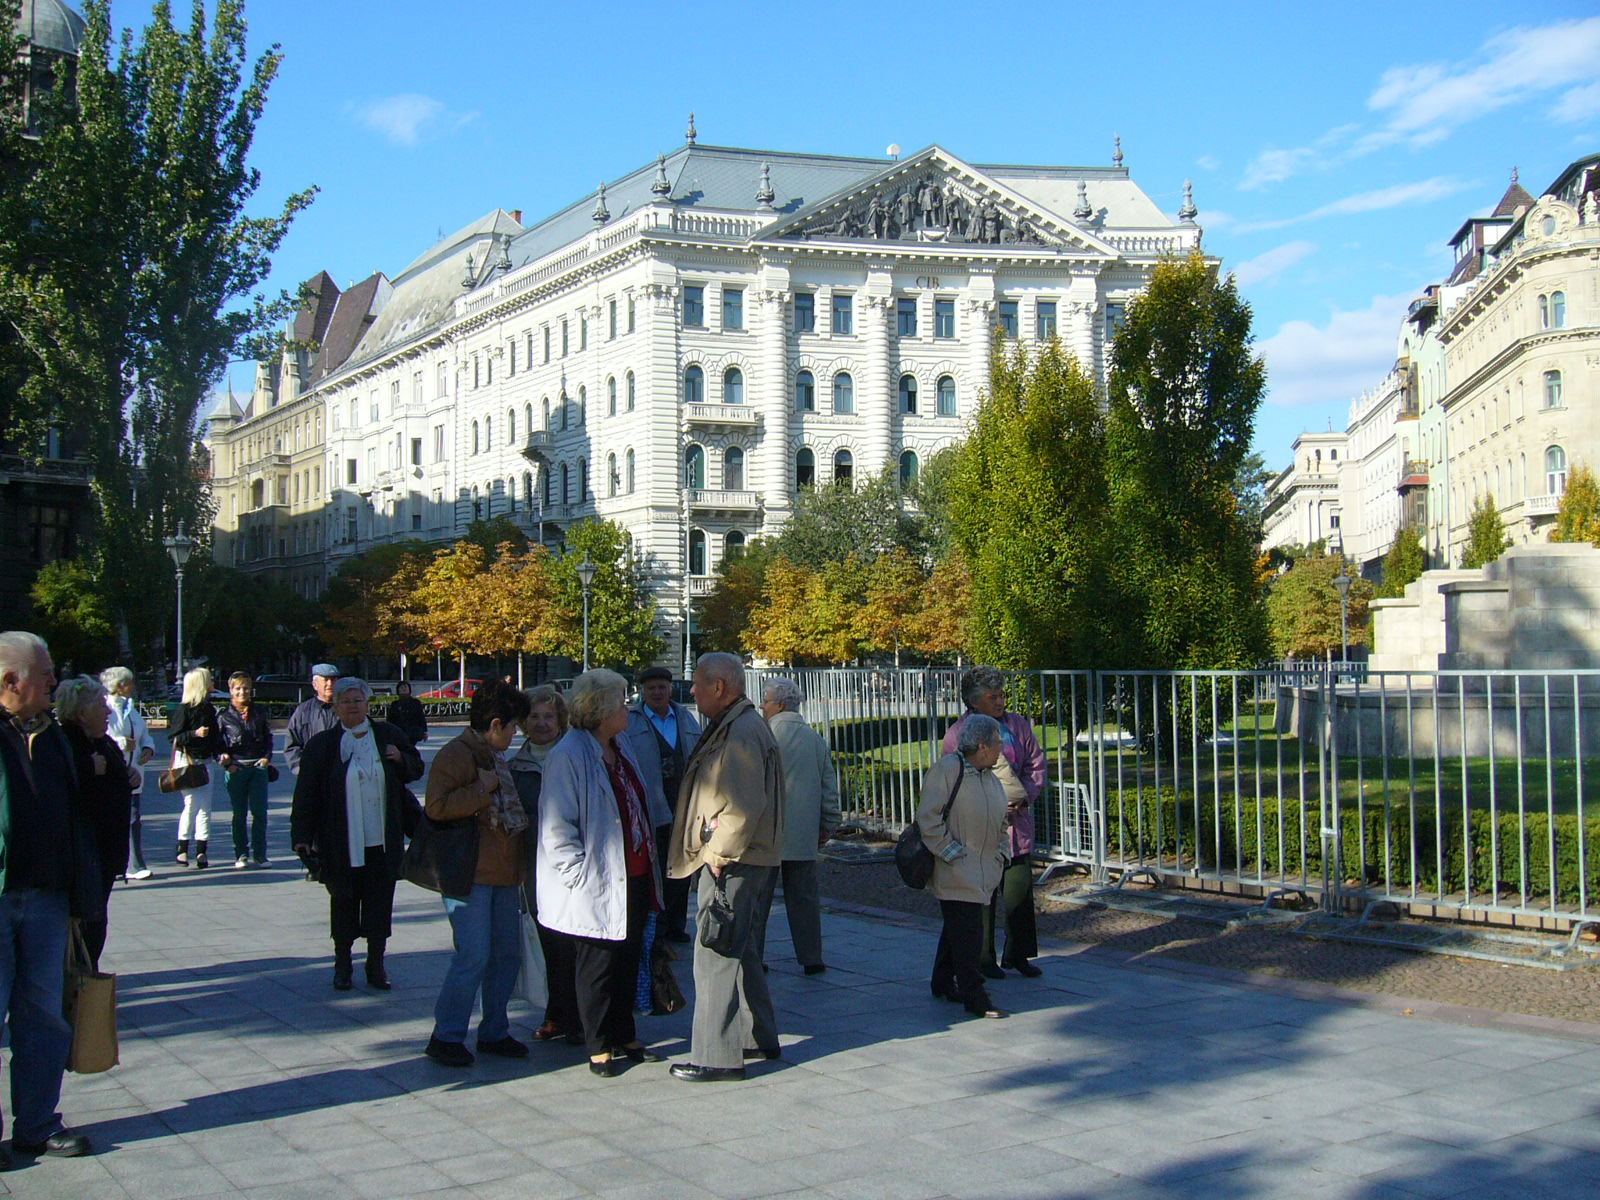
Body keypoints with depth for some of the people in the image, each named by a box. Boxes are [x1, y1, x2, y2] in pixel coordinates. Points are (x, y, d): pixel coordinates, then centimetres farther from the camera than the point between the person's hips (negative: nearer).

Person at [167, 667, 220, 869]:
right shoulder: (183, 709, -9)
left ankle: (201, 852, 8)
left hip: (203, 762, 7)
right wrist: (194, 734, -24)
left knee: (205, 807, 4)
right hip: (185, 761, -7)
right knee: (192, 804, -11)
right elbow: (173, 737, -12)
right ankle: (181, 850, 2)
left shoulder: (209, 709, 12)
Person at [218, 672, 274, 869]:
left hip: (258, 768, 1)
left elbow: (268, 738, 16)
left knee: (259, 812, -3)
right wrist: (225, 763, -10)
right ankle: (241, 855, 11)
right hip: (236, 769, -1)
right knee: (239, 814, 4)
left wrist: (267, 757, 1)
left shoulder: (259, 714, 11)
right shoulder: (225, 716, 3)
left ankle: (259, 854, 5)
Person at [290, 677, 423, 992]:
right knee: (343, 902, 7)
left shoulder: (388, 735, 5)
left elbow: (416, 769, 14)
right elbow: (306, 794, -2)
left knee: (380, 902, 5)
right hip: (341, 844, -2)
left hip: (382, 841, 2)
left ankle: (376, 963, 17)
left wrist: (400, 758, -8)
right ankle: (342, 963, 21)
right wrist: (302, 837, -7)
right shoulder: (322, 744, -1)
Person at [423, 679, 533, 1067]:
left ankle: (494, 1032, 20)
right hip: (470, 872, -9)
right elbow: (437, 807, -23)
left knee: (508, 951, 9)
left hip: (502, 873, 9)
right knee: (473, 955, -11)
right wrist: (481, 789, -19)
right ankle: (446, 1036, 0)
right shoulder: (455, 754, -10)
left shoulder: (497, 756, 20)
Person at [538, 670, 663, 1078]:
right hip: (597, 887, -8)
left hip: (633, 879, 8)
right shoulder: (569, 754, -16)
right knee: (598, 966, 3)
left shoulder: (621, 748, 11)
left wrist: (651, 863, 17)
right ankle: (599, 1047, 14)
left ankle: (624, 1037, 27)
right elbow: (557, 828, -17)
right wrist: (582, 874, -19)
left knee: (628, 962, 15)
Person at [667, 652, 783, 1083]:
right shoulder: (735, 725, 16)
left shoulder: (740, 733, -18)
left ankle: (717, 1056, -3)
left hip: (731, 862, -11)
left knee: (716, 955, -7)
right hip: (734, 858, 11)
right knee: (739, 951, 19)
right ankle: (760, 1038, 30)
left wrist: (718, 854, -19)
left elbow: (744, 806, -25)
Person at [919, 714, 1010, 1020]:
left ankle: (943, 984, 30)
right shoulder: (946, 769, -14)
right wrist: (952, 853, -18)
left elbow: (999, 821, 26)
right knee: (966, 933, -9)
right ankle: (974, 998, -5)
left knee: (958, 928, 17)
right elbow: (928, 818, -16)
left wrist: (1001, 853, 12)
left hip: (983, 869, 9)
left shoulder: (989, 776, 14)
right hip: (956, 873, -9)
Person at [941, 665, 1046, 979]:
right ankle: (983, 958, 15)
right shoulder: (957, 733, -5)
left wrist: (1025, 798, -5)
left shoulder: (1017, 725, 8)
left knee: (1020, 890, 5)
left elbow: (1036, 764, 11)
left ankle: (1018, 954, 18)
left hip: (1017, 822, 4)